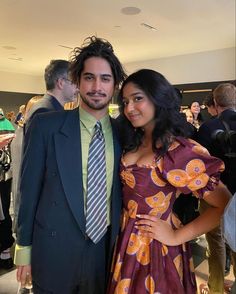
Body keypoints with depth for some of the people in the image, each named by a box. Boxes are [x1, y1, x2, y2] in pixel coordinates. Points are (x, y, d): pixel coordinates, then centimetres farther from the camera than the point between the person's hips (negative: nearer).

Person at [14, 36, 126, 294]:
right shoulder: (45, 125, -10)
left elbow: (123, 194, 5)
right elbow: (29, 189, -6)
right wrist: (24, 248, -2)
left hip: (107, 255, 3)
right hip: (54, 255, -2)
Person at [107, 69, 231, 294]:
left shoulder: (180, 151, -22)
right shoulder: (133, 143, 0)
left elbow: (225, 206, -22)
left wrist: (176, 237, -17)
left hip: (154, 247, -6)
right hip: (127, 239, 6)